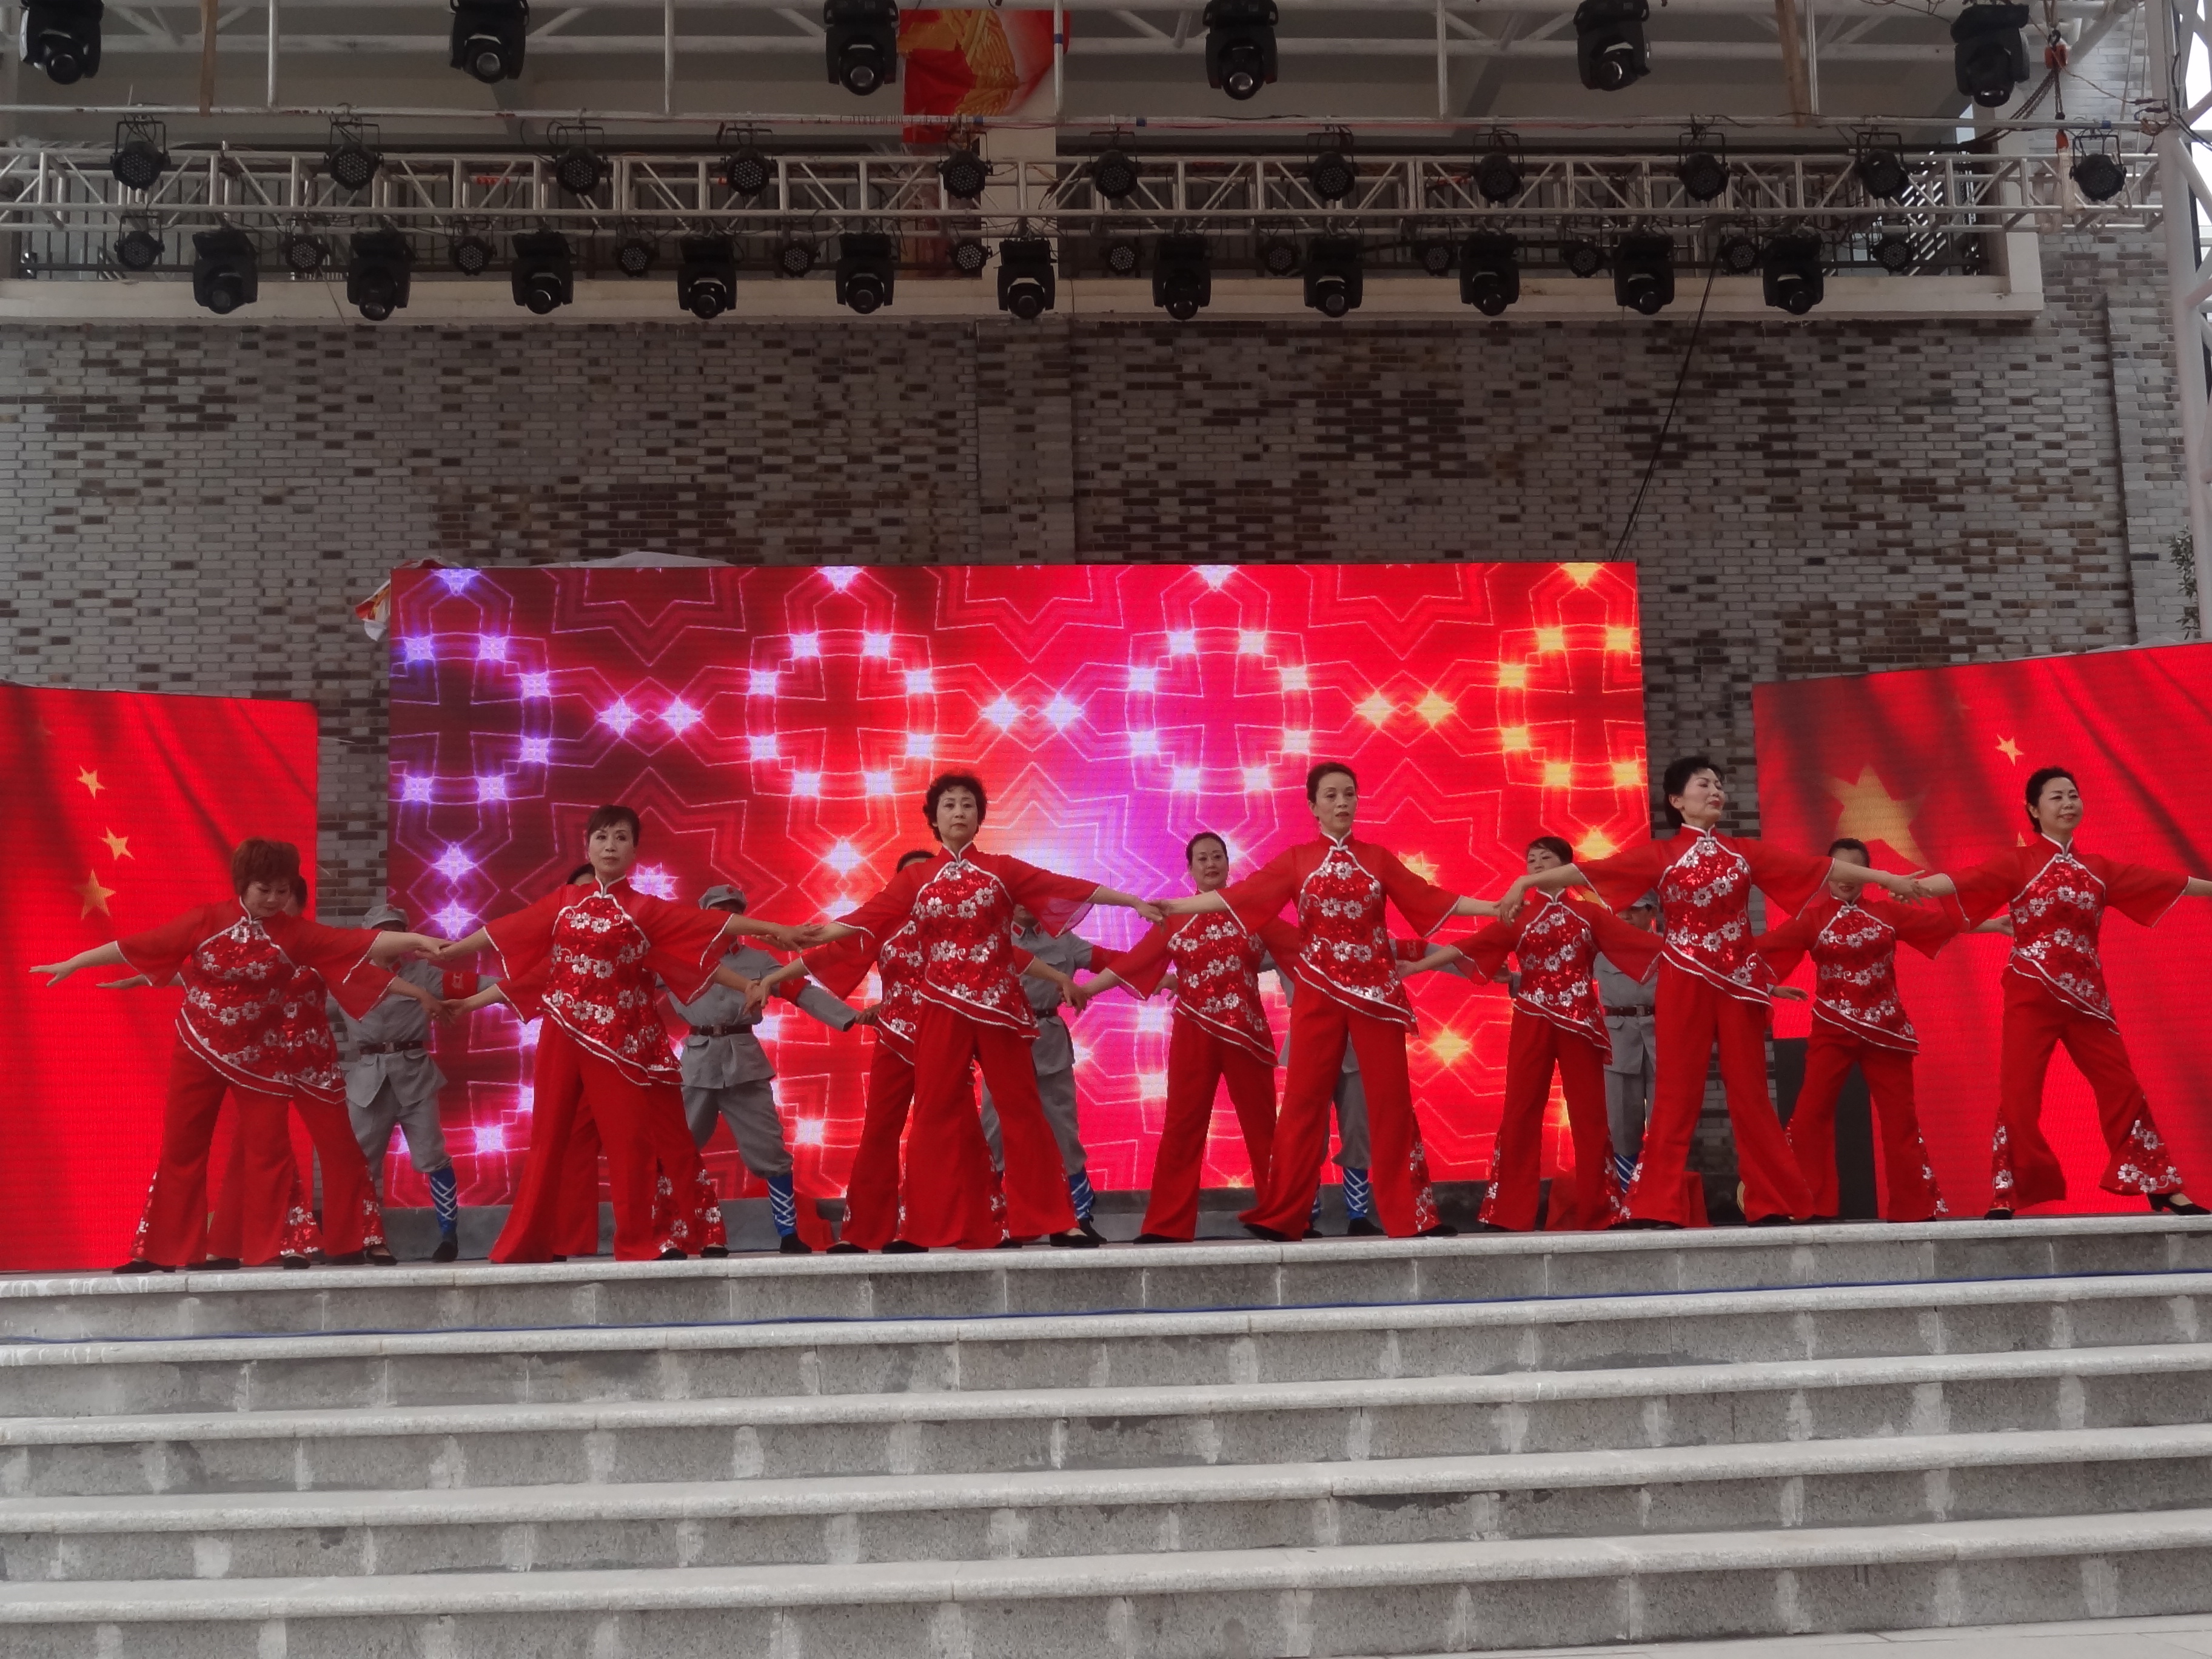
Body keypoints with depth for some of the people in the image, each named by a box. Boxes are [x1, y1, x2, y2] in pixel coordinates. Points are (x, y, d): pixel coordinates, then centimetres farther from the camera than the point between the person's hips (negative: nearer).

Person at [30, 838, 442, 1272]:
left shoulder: (294, 933, -6)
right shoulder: (205, 921, -6)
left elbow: (356, 942, -15)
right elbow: (142, 945, -2)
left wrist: (418, 940, -25)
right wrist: (72, 964, 1)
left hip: (261, 1056, 0)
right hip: (199, 1052, 0)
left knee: (269, 1151, -1)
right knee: (181, 1149, 7)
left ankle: (269, 1251, 6)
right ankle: (166, 1252, 16)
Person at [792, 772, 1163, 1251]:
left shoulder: (1002, 869, 7)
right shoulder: (915, 878, 8)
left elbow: (1066, 887, 1)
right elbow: (871, 916, -3)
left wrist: (1134, 902, -4)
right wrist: (817, 935, -17)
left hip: (998, 1004, -1)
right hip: (942, 1008, 1)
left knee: (1020, 1107, 1)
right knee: (938, 1113, 1)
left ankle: (1053, 1220, 5)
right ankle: (936, 1227, 7)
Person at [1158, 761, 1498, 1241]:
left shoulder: (1378, 858, 8)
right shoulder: (1296, 861, 5)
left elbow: (1429, 898, 8)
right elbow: (1240, 895, -2)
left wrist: (1498, 907, 2)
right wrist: (1171, 906, -10)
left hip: (1376, 990, 1)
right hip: (1319, 992, -1)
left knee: (1391, 1100, 0)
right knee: (1305, 1099, 0)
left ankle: (1412, 1215, 5)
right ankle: (1280, 1216, 5)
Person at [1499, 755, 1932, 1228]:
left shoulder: (1744, 852, 10)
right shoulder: (1660, 855, 1)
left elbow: (1816, 866, 10)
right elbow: (1592, 870, -7)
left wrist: (1887, 878, 10)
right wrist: (1528, 882, -16)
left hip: (1739, 980, 3)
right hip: (1686, 981, -3)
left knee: (1749, 1091, 5)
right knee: (1677, 1092, -3)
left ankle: (1771, 1202, 12)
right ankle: (1659, 1206, -2)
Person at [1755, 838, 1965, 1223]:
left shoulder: (1887, 913, 6)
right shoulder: (1812, 918, -2)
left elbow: (1943, 921, 11)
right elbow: (1766, 947, -12)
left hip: (1884, 1028, 2)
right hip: (1832, 1029, -2)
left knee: (1900, 1117, 7)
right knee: (1810, 1116, -10)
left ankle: (1915, 1205, 17)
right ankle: (1812, 1206, -2)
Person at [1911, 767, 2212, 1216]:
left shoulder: (2098, 868, 13)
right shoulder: (2018, 864, -1)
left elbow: (2165, 882, 20)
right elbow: (1967, 880, -18)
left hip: (2086, 993, 4)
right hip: (2032, 993, -4)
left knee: (2122, 1087, 6)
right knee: (2018, 1091, -8)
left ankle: (2162, 1189, 17)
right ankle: (2005, 1197, -4)